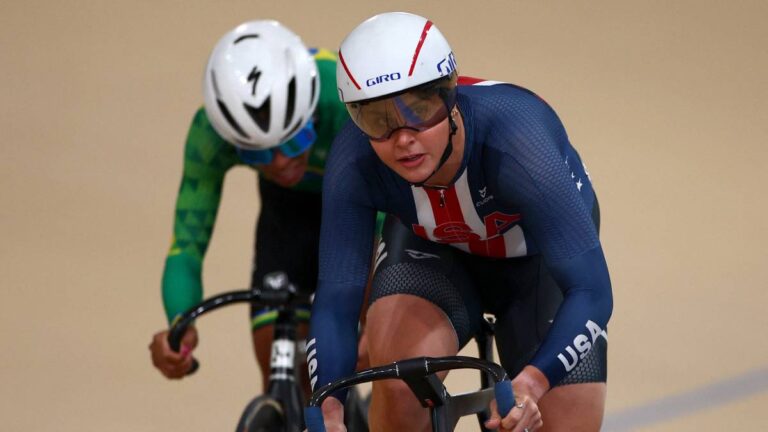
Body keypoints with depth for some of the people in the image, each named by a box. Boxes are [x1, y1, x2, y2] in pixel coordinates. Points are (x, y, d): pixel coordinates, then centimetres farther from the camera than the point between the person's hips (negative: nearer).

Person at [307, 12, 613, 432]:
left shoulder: (513, 138, -40)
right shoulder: (354, 163, -32)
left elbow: (591, 290, -42)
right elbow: (336, 298, -28)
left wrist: (532, 382, -58)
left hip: (540, 258, -1)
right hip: (435, 253, 1)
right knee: (398, 381, -29)